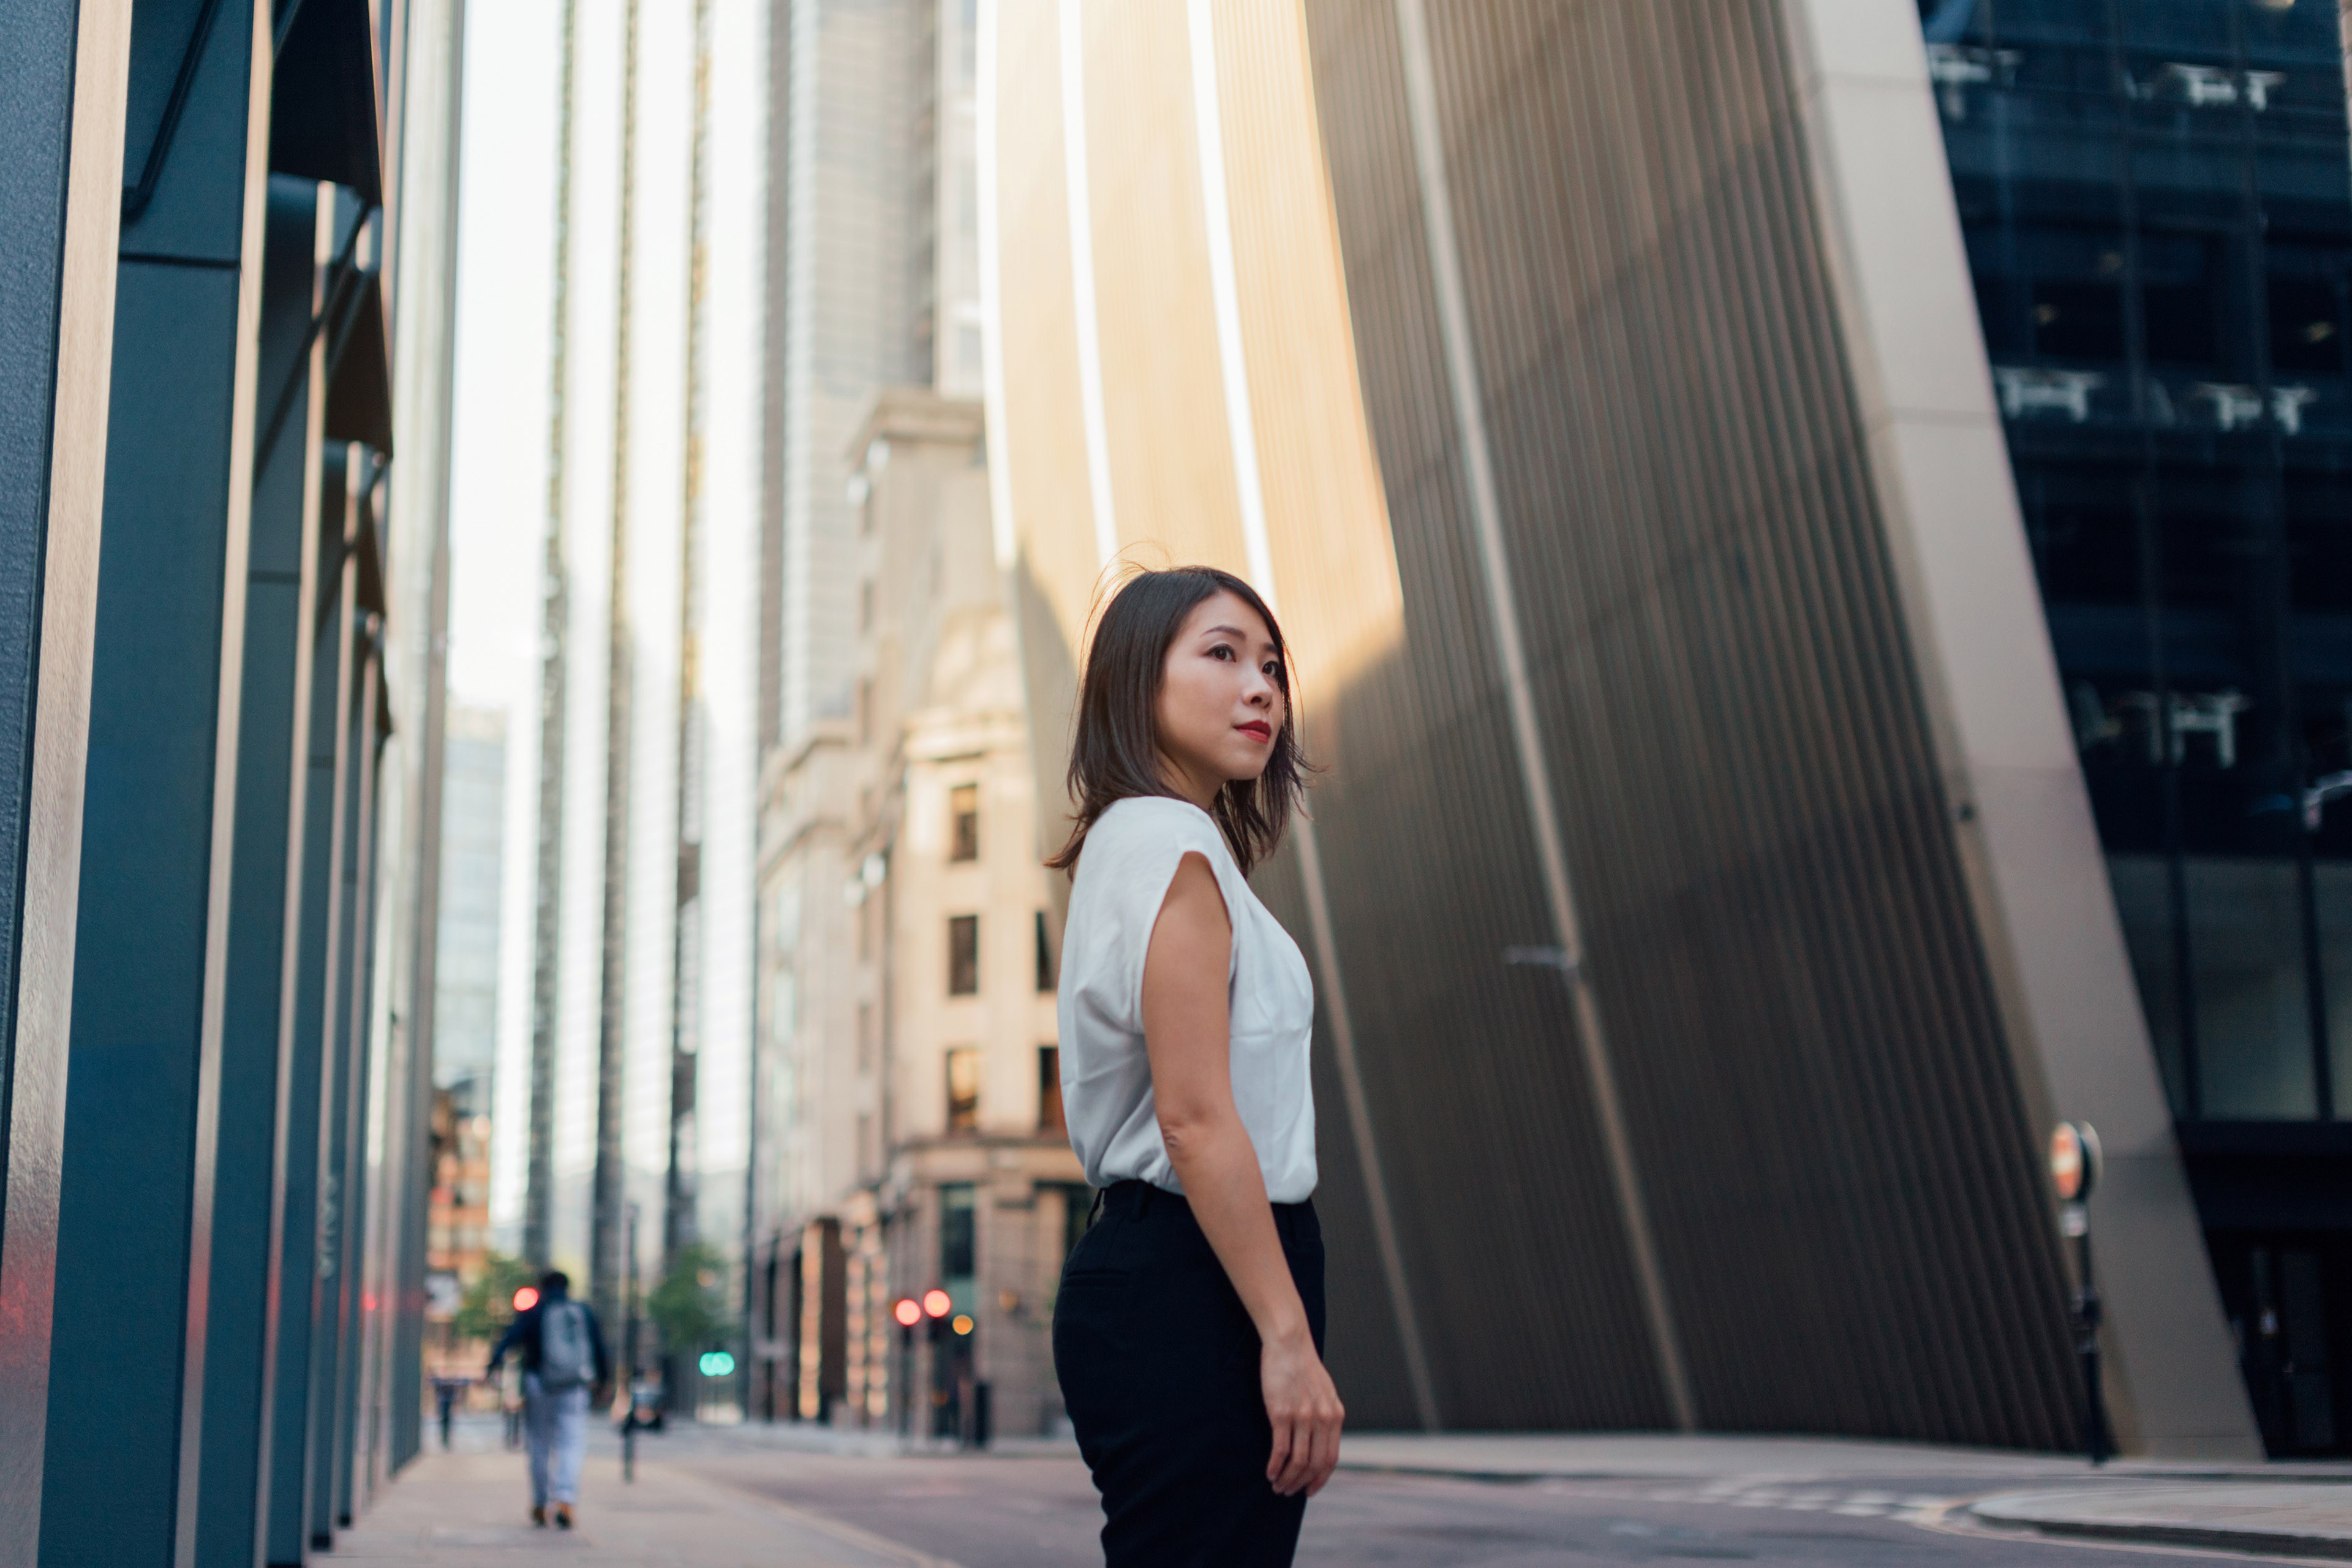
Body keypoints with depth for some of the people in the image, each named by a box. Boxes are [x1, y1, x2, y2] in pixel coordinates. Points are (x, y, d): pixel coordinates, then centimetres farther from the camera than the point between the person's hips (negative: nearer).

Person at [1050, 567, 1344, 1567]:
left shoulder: (1129, 846, 21)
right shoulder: (1173, 844, -9)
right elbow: (1195, 1119, -18)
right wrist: (1289, 1336, -18)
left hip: (1148, 1269, 10)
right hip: (1195, 1293, -10)